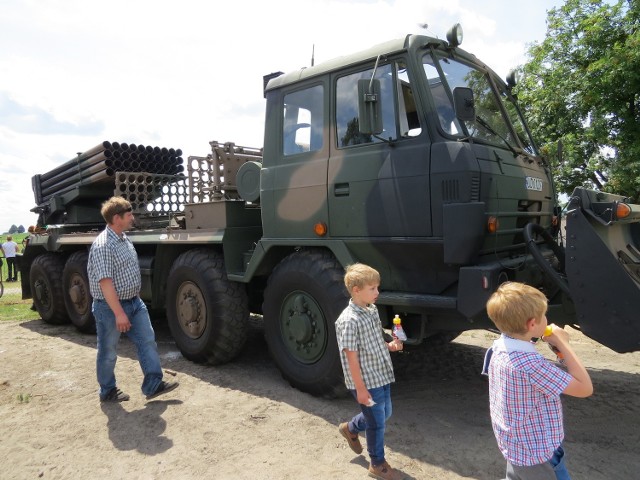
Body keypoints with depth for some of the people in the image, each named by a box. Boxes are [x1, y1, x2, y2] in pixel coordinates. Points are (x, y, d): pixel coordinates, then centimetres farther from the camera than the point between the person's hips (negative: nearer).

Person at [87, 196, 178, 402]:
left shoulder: (124, 239, 8)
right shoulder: (103, 245, -22)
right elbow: (105, 283, -25)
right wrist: (119, 313, -26)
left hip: (134, 302, 9)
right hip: (110, 307, -8)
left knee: (148, 341, 6)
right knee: (109, 352, 9)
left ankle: (153, 385, 13)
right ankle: (108, 392, 27)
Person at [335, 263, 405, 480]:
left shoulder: (372, 310, 3)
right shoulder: (349, 320, -24)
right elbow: (352, 357, -21)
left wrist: (389, 346, -2)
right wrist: (360, 388, -18)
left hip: (382, 376, 8)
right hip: (367, 382, -8)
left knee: (385, 413, 24)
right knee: (377, 422, 8)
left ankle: (350, 428, 47)